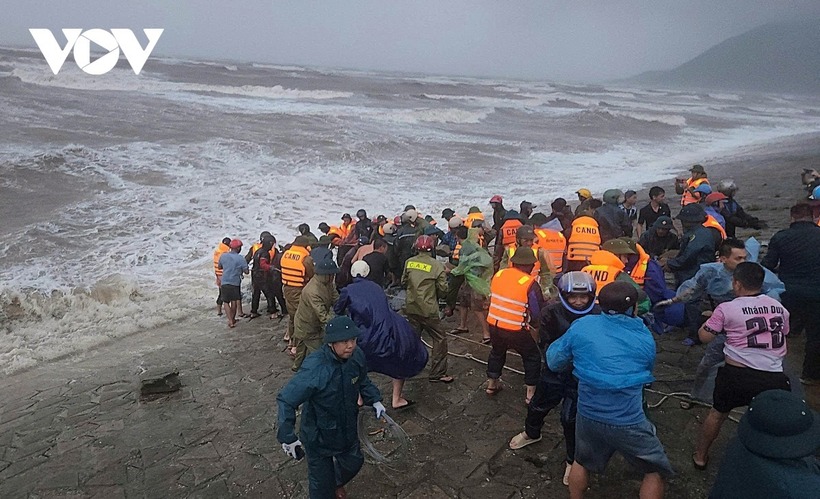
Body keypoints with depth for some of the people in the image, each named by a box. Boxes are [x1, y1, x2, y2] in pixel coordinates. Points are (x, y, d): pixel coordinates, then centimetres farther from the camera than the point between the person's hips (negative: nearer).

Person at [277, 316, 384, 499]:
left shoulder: (357, 356, -17)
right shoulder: (314, 368, -36)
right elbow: (285, 401, -31)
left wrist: (374, 400, -4)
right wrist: (287, 437, -31)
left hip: (348, 428, 6)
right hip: (318, 435, -6)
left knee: (353, 463, 28)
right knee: (322, 484, 11)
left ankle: (337, 482, 62)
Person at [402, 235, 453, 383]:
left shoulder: (409, 262, -2)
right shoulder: (436, 265, -13)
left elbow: (403, 282, 9)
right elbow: (443, 290, -9)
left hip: (411, 307, 5)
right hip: (428, 309, -5)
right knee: (440, 339, 6)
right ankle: (437, 373, 6)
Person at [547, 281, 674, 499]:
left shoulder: (581, 326, -7)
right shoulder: (645, 338, -7)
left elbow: (554, 361, 2)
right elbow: (646, 373, 10)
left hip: (588, 416, 2)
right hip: (628, 422, -2)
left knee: (582, 462, 29)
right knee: (655, 472, 21)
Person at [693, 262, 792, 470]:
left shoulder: (727, 309, -6)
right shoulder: (779, 308, 8)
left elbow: (704, 336, -1)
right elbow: (784, 335, 23)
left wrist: (713, 319, 17)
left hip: (737, 375, -1)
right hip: (774, 378, 2)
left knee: (718, 413, 22)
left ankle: (700, 456, 36)